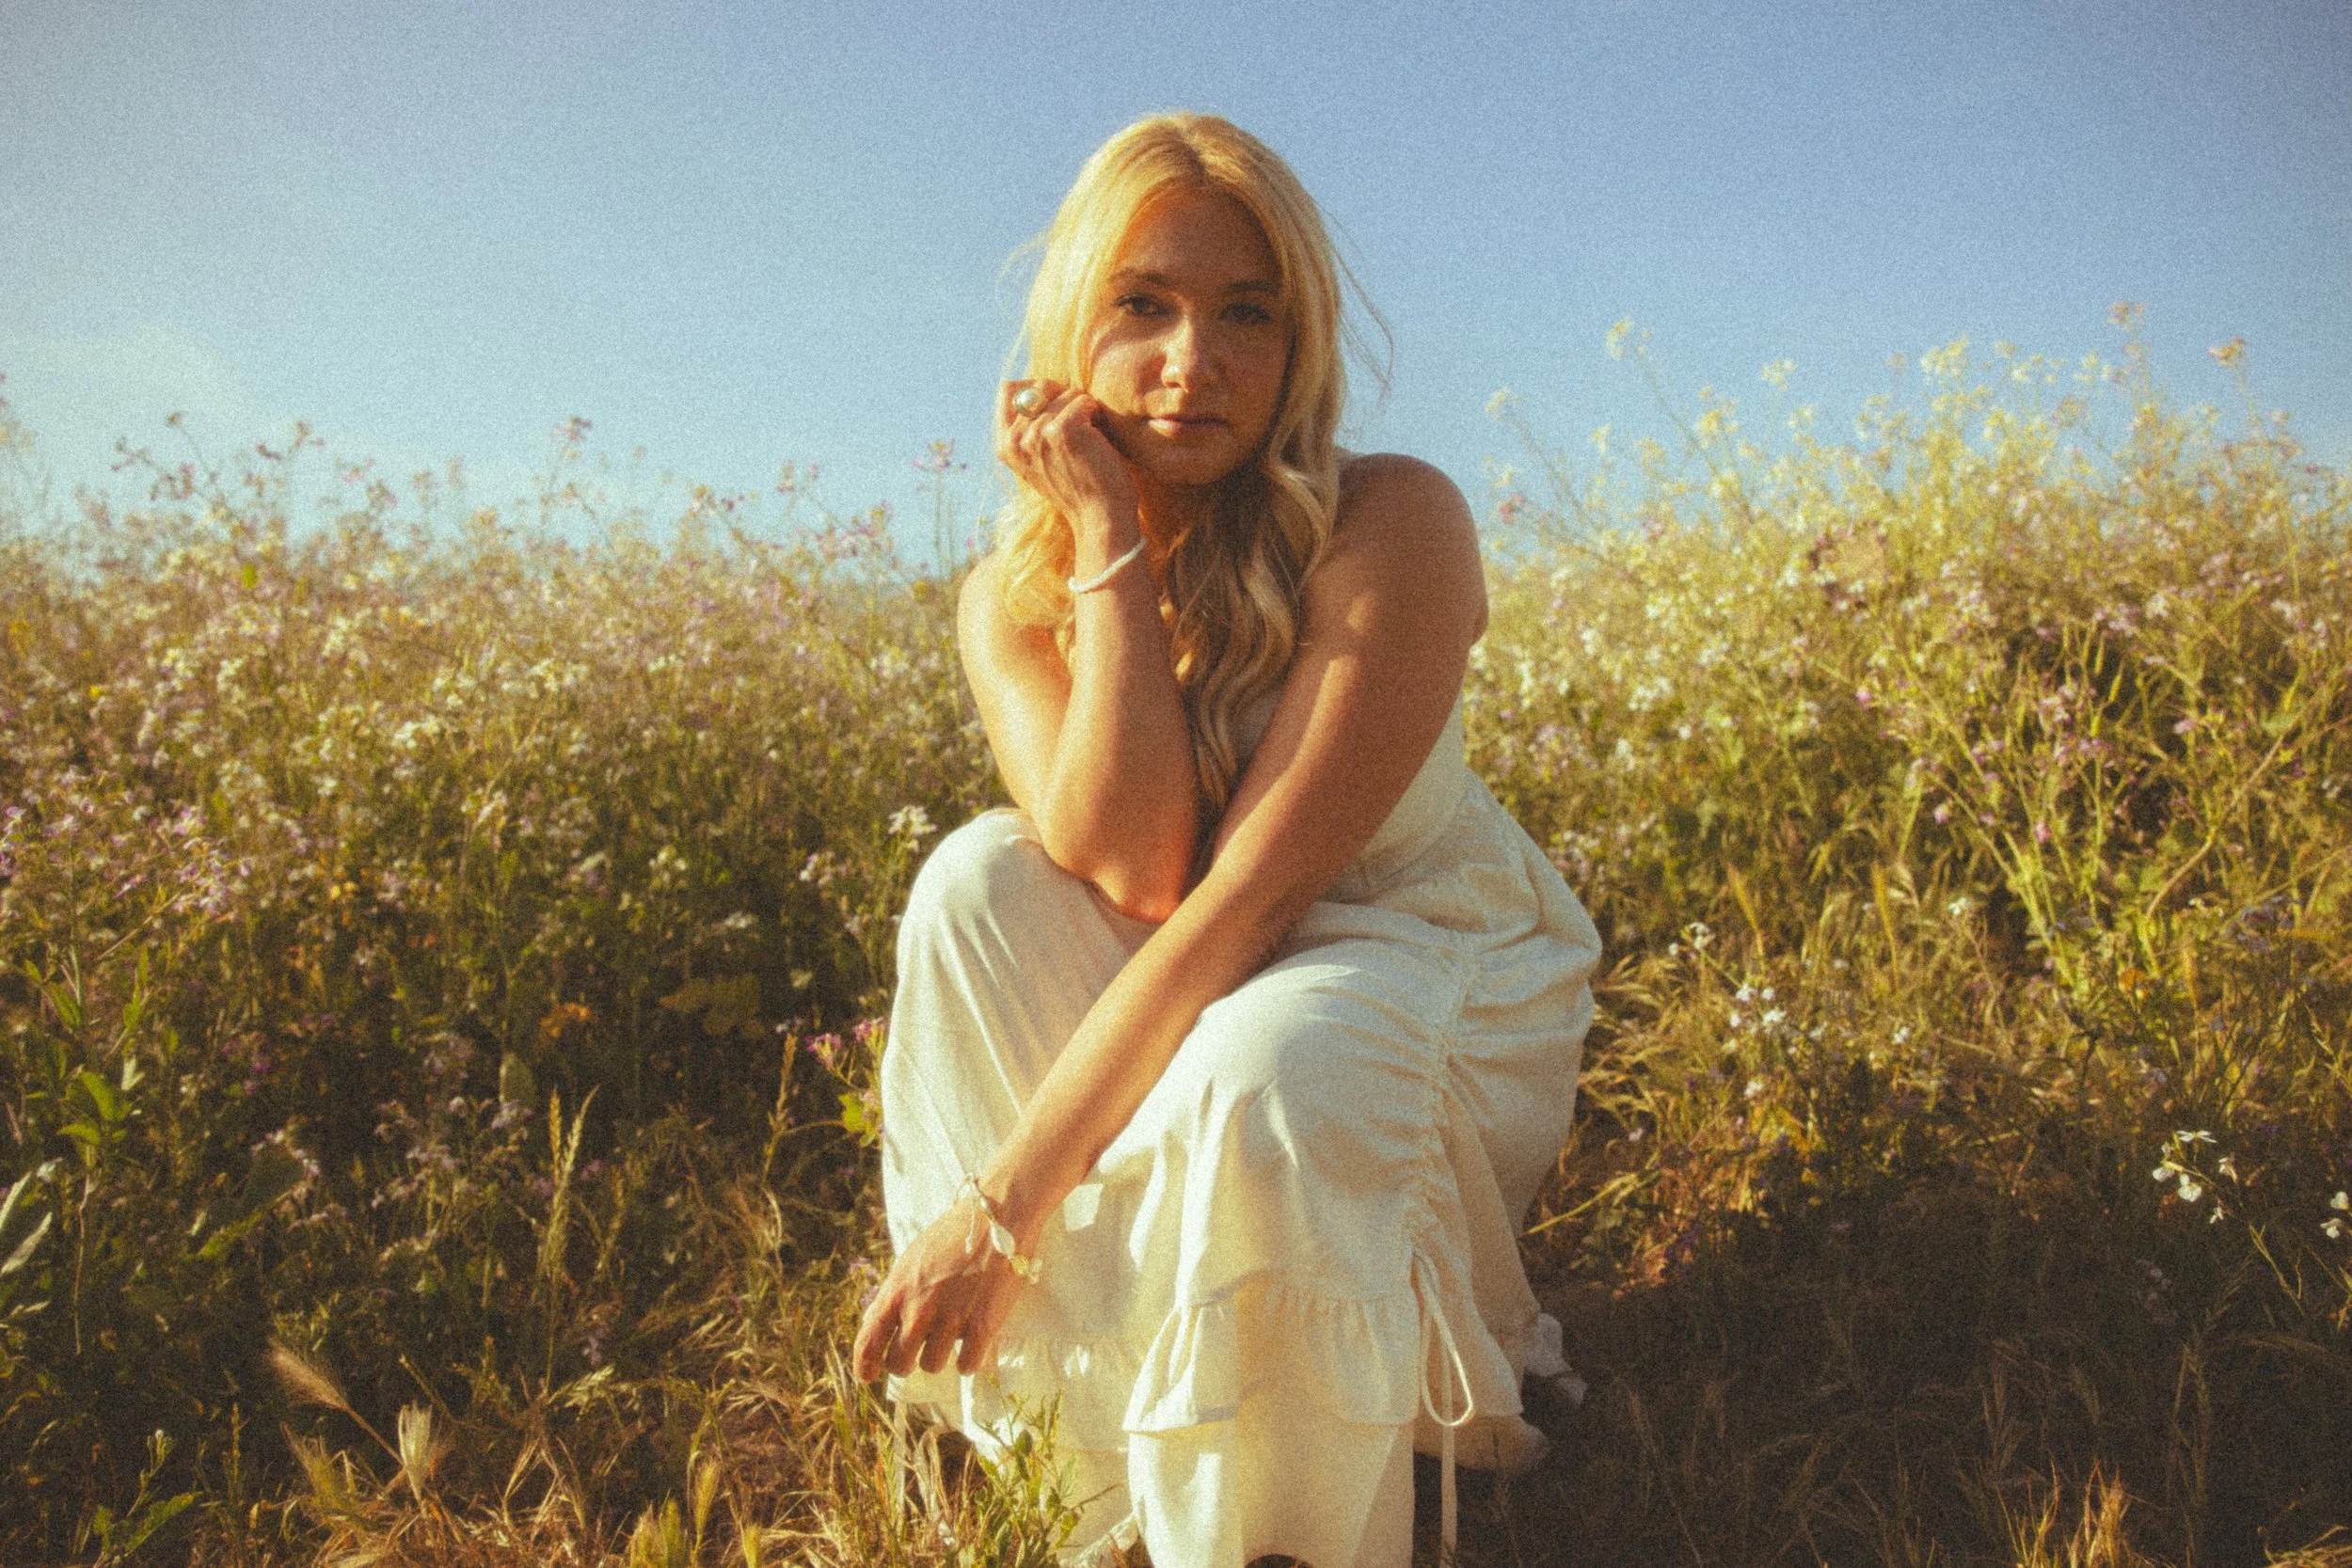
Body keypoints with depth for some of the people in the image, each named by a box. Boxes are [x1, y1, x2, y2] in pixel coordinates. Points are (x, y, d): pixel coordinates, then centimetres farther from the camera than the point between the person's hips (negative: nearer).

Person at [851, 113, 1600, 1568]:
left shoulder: (1394, 524, -22)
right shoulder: (1015, 597, -9)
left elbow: (1248, 893, -30)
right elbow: (1134, 873, -26)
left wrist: (1002, 1196, -33)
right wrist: (1112, 539, -26)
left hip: (1439, 974, -4)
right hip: (1189, 1008, 4)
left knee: (1257, 1070, -38)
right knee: (983, 877, -24)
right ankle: (1122, 1451, -13)